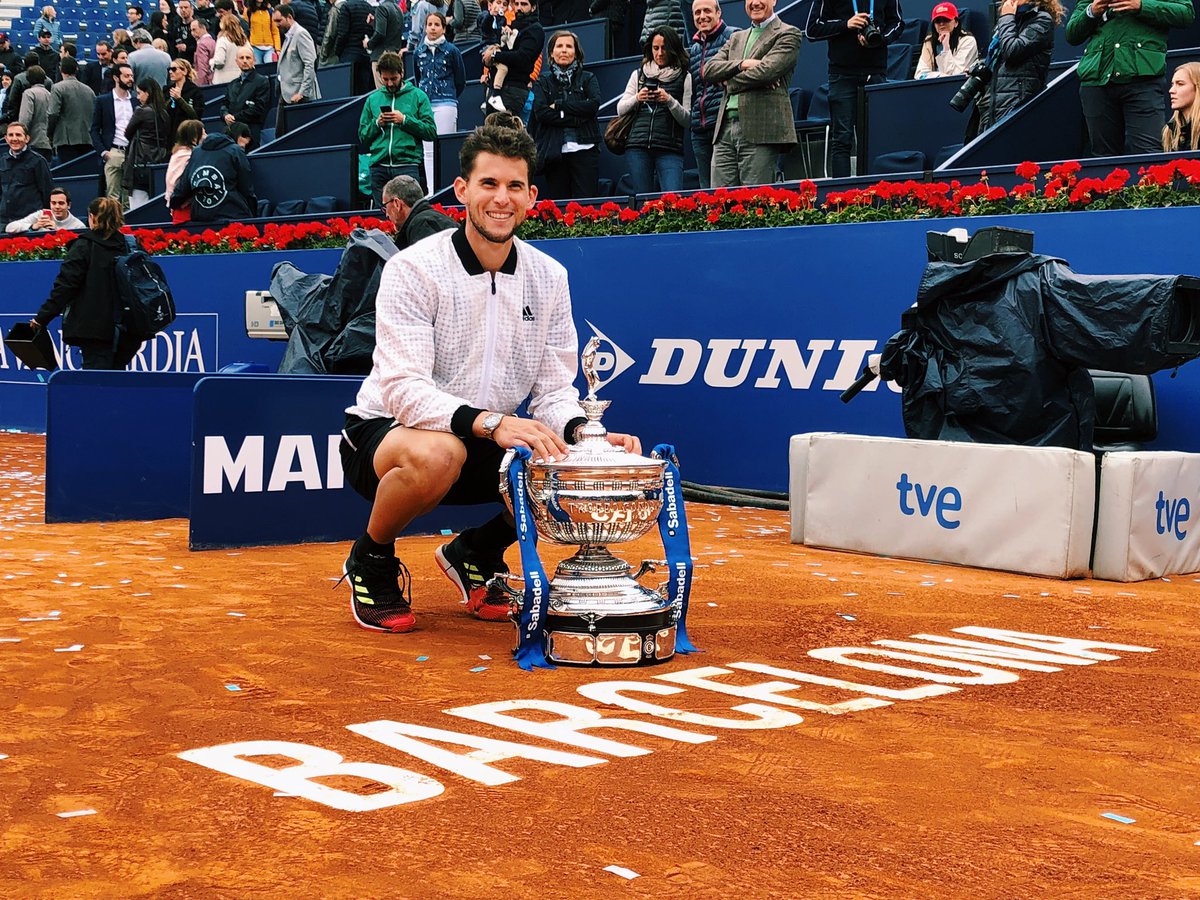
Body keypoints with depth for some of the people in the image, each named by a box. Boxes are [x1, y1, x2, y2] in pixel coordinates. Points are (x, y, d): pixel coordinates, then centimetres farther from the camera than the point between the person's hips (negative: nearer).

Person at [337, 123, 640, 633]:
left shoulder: (549, 277, 0)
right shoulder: (413, 269, -16)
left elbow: (555, 390, 0)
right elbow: (405, 389, -26)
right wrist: (491, 423, -41)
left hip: (490, 446, 5)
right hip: (385, 435, -5)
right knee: (438, 453, -40)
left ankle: (477, 553, 9)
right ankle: (371, 561, -6)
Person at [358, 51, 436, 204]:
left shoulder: (417, 96, 7)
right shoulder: (373, 99, 17)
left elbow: (432, 132, -2)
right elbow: (362, 137, 16)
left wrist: (405, 120, -10)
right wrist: (376, 123, -2)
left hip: (408, 164, -3)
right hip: (379, 167, 3)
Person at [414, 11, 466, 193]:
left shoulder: (451, 50, 0)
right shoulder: (419, 53, 11)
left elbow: (461, 81, 8)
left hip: (445, 105, -4)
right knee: (428, 150, 3)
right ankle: (431, 191, 5)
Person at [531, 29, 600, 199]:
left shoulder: (587, 78, 13)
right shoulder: (542, 81, 12)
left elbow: (594, 104, -6)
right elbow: (541, 112, -4)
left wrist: (559, 105, -6)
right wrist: (577, 119, -10)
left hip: (584, 148, 0)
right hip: (554, 151, 0)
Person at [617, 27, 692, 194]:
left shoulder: (684, 77, 7)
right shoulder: (638, 74, 17)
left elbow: (687, 120, 2)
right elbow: (620, 110, 15)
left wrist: (669, 100, -13)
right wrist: (637, 98, -4)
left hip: (670, 149, -2)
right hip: (638, 147, 2)